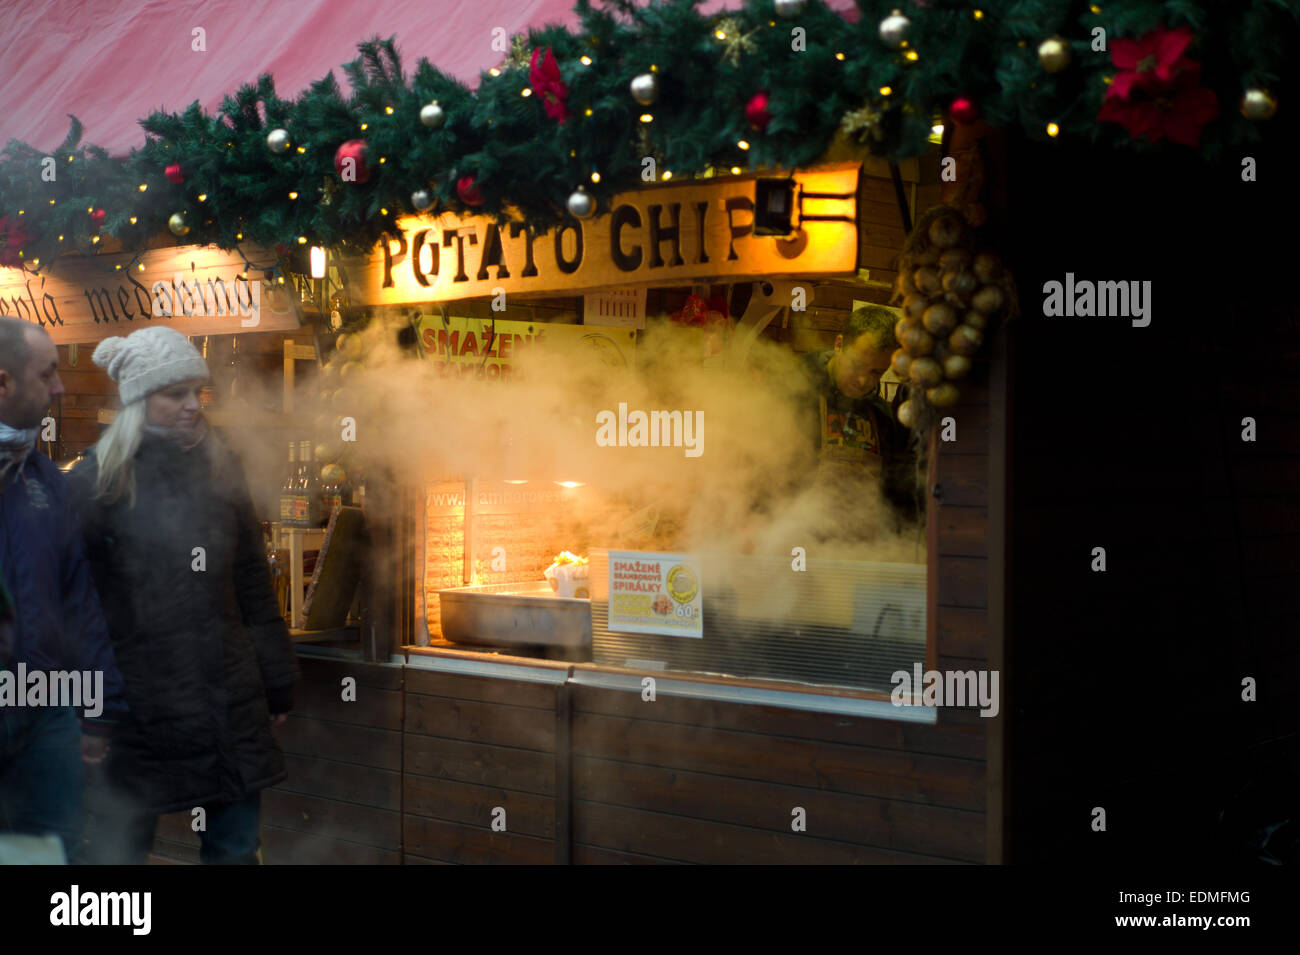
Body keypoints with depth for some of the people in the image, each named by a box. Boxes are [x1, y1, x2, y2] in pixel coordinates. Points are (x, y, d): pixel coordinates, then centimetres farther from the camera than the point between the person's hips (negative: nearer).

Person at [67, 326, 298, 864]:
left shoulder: (220, 471, 9)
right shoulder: (96, 482, -5)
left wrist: (277, 685, 13)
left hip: (229, 697, 4)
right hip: (139, 712, -4)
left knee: (237, 846, 10)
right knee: (122, 844, 6)